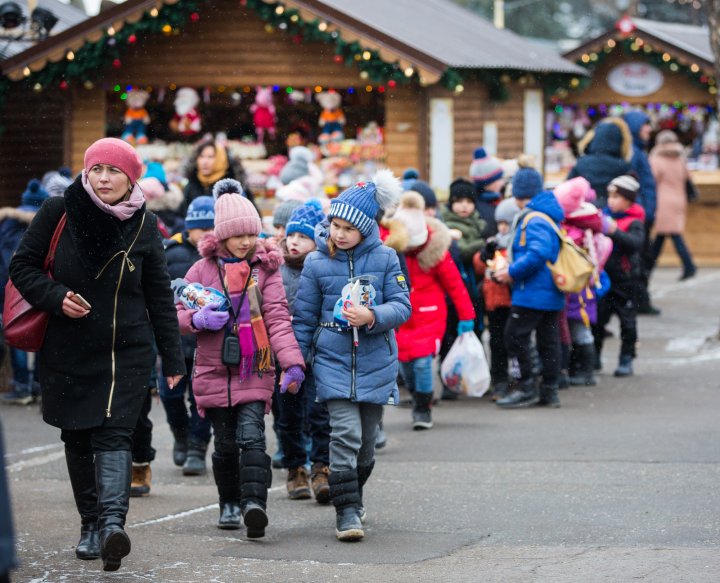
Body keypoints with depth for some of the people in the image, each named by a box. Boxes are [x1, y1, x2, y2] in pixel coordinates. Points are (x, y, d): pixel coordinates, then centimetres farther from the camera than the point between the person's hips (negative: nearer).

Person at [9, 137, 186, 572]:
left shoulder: (144, 227, 2)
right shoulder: (59, 213, -2)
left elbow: (160, 297, 8)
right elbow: (23, 266, 4)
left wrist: (173, 358, 7)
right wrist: (56, 298, -14)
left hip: (128, 352, -1)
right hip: (67, 352, 1)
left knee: (114, 435, -15)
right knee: (77, 438, 8)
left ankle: (113, 521, -30)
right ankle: (91, 523, 22)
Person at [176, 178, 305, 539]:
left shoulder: (265, 269, 3)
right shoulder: (203, 270, 5)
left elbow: (277, 318, -5)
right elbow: (177, 313, 7)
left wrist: (292, 361, -18)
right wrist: (198, 320, -17)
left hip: (254, 372, -2)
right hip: (214, 371, 2)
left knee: (251, 437, -16)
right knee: (225, 443, 7)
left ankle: (254, 502, -27)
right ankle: (230, 503, 24)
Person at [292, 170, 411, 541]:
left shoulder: (384, 259, -1)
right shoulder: (316, 263, -1)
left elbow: (402, 306, -2)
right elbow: (304, 317, 7)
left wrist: (372, 317, -21)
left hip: (375, 363, 2)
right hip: (333, 361, -2)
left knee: (366, 440, 12)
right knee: (345, 434, -15)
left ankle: (353, 497, 33)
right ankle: (347, 510, -12)